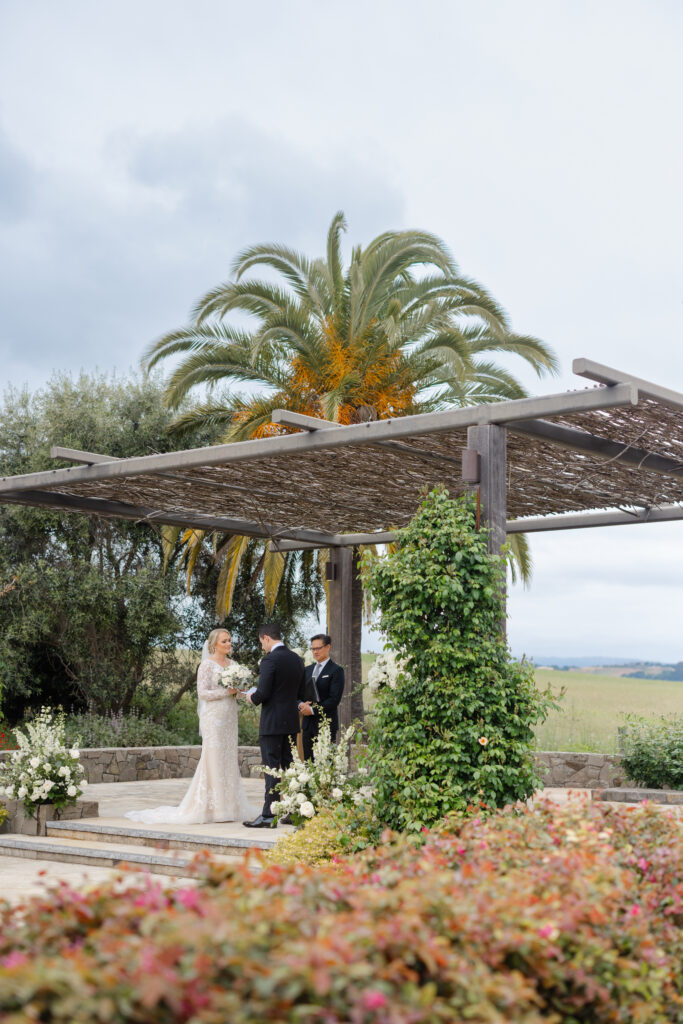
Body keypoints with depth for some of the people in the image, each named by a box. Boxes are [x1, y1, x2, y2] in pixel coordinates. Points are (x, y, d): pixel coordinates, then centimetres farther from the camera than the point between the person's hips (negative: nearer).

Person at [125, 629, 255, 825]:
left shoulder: (231, 663, 14)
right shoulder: (207, 665, -7)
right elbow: (202, 693, -12)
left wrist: (238, 690, -2)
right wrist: (226, 692, -17)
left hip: (229, 718, 7)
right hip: (213, 718, -7)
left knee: (228, 759, 7)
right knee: (213, 759, -7)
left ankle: (226, 806, 11)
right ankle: (212, 808, -2)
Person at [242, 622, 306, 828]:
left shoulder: (270, 660, -15)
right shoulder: (296, 659, 10)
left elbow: (263, 693, -19)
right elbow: (300, 692, 15)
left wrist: (252, 697, 1)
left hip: (272, 723, -7)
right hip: (292, 722, 7)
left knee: (272, 769, -5)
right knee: (289, 767, 12)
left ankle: (268, 816, -3)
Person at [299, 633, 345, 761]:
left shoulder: (336, 670, -4)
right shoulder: (307, 670, 17)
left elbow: (334, 699, -12)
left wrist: (313, 710, -16)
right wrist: (301, 705, -5)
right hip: (308, 724, 6)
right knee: (308, 762, 5)